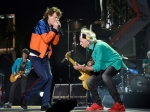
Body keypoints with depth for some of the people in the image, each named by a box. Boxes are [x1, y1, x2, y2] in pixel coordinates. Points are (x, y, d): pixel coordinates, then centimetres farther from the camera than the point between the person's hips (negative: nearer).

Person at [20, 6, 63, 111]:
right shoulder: (41, 23, -13)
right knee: (44, 77, -16)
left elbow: (55, 42, 9)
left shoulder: (51, 27, 11)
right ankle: (25, 97, -2)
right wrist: (54, 29, -17)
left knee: (49, 78, -2)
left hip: (44, 56, 8)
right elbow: (46, 39, -23)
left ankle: (45, 104, 2)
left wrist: (57, 30, -1)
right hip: (36, 56, -8)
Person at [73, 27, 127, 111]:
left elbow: (97, 67, -31)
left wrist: (82, 68, -22)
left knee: (105, 76, -38)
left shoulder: (98, 46, -30)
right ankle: (98, 104, 17)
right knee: (90, 82, 1)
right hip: (105, 66, 9)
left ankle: (119, 105, -37)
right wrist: (89, 64, -2)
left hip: (115, 63, -9)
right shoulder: (91, 46, -3)